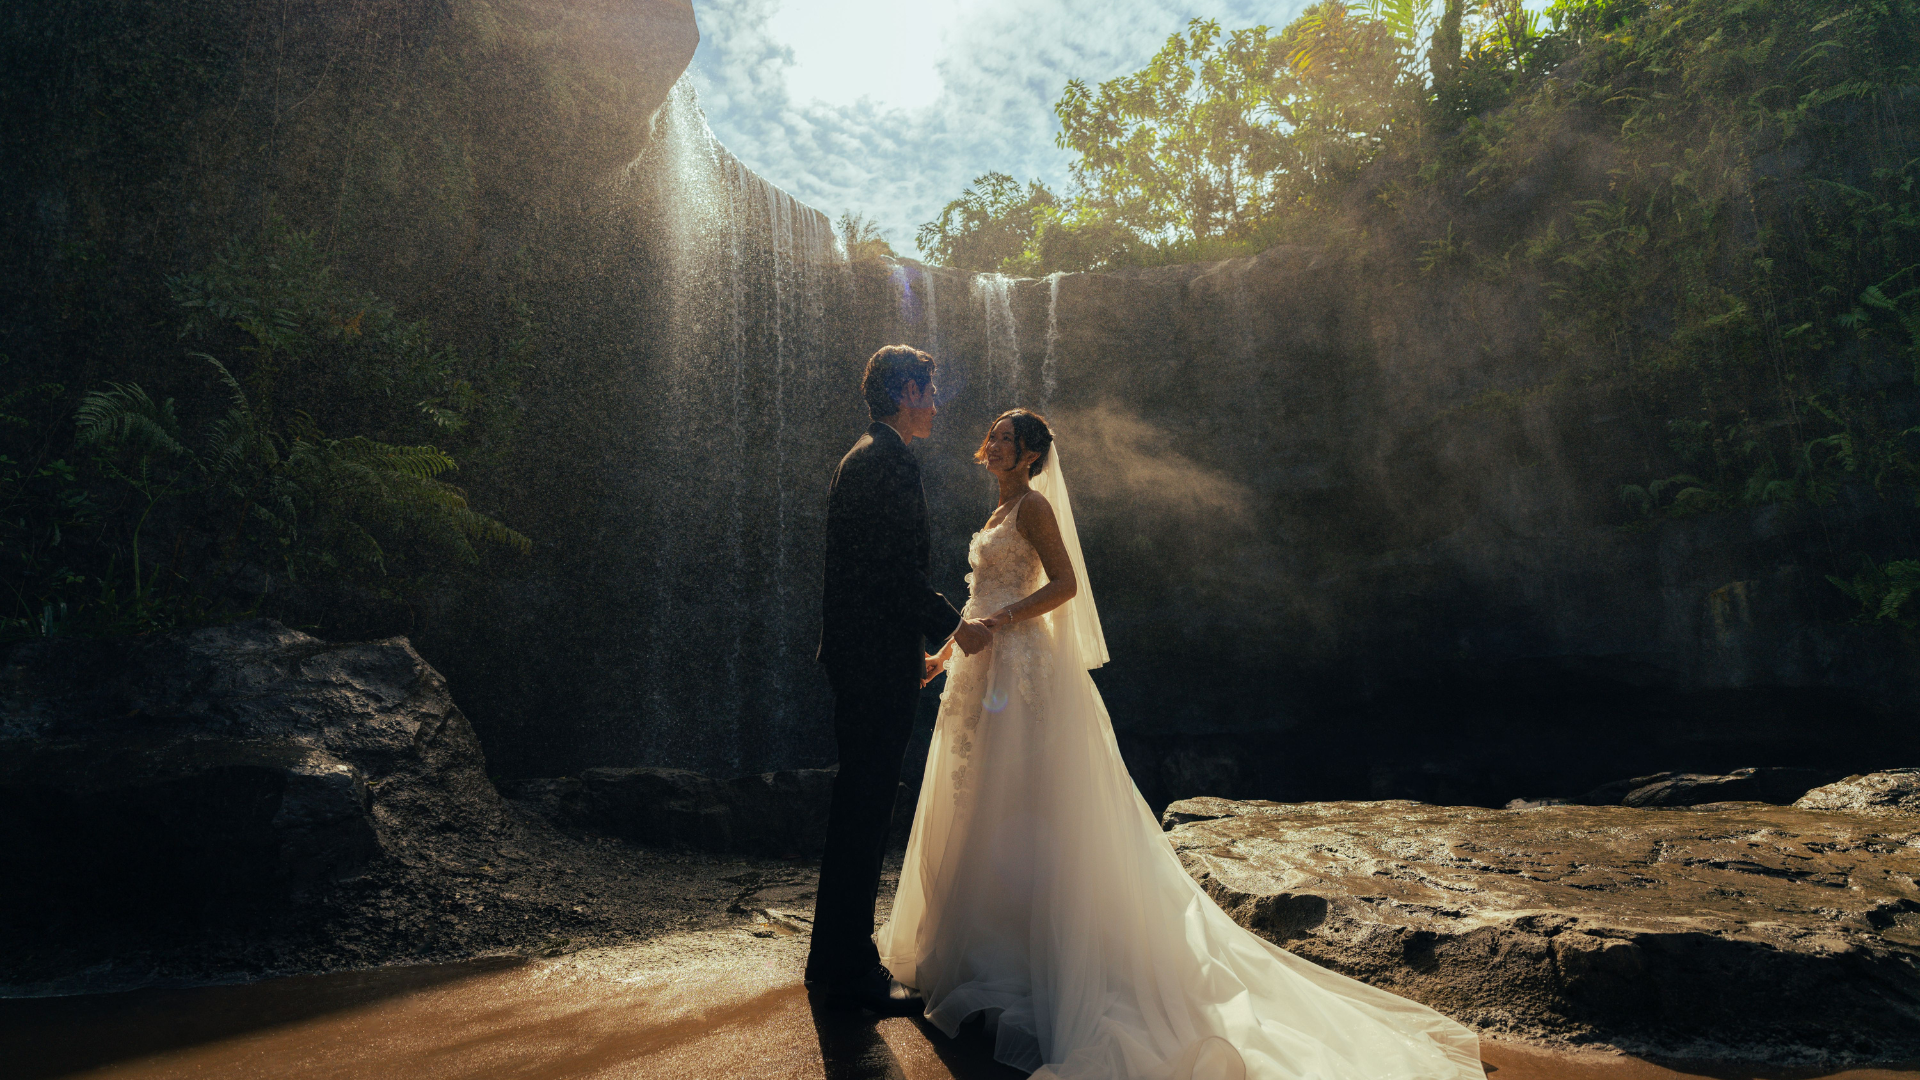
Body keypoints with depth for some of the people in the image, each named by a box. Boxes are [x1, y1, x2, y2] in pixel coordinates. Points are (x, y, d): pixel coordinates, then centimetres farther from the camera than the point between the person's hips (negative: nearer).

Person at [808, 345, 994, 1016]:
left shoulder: (861, 458, 19)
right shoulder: (890, 461, -14)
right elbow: (898, 569, -22)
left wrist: (921, 636, 23)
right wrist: (954, 625, -10)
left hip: (857, 653, 11)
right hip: (879, 658, -11)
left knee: (857, 808, 16)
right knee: (866, 810, -3)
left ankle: (834, 958, 28)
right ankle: (852, 970, 7)